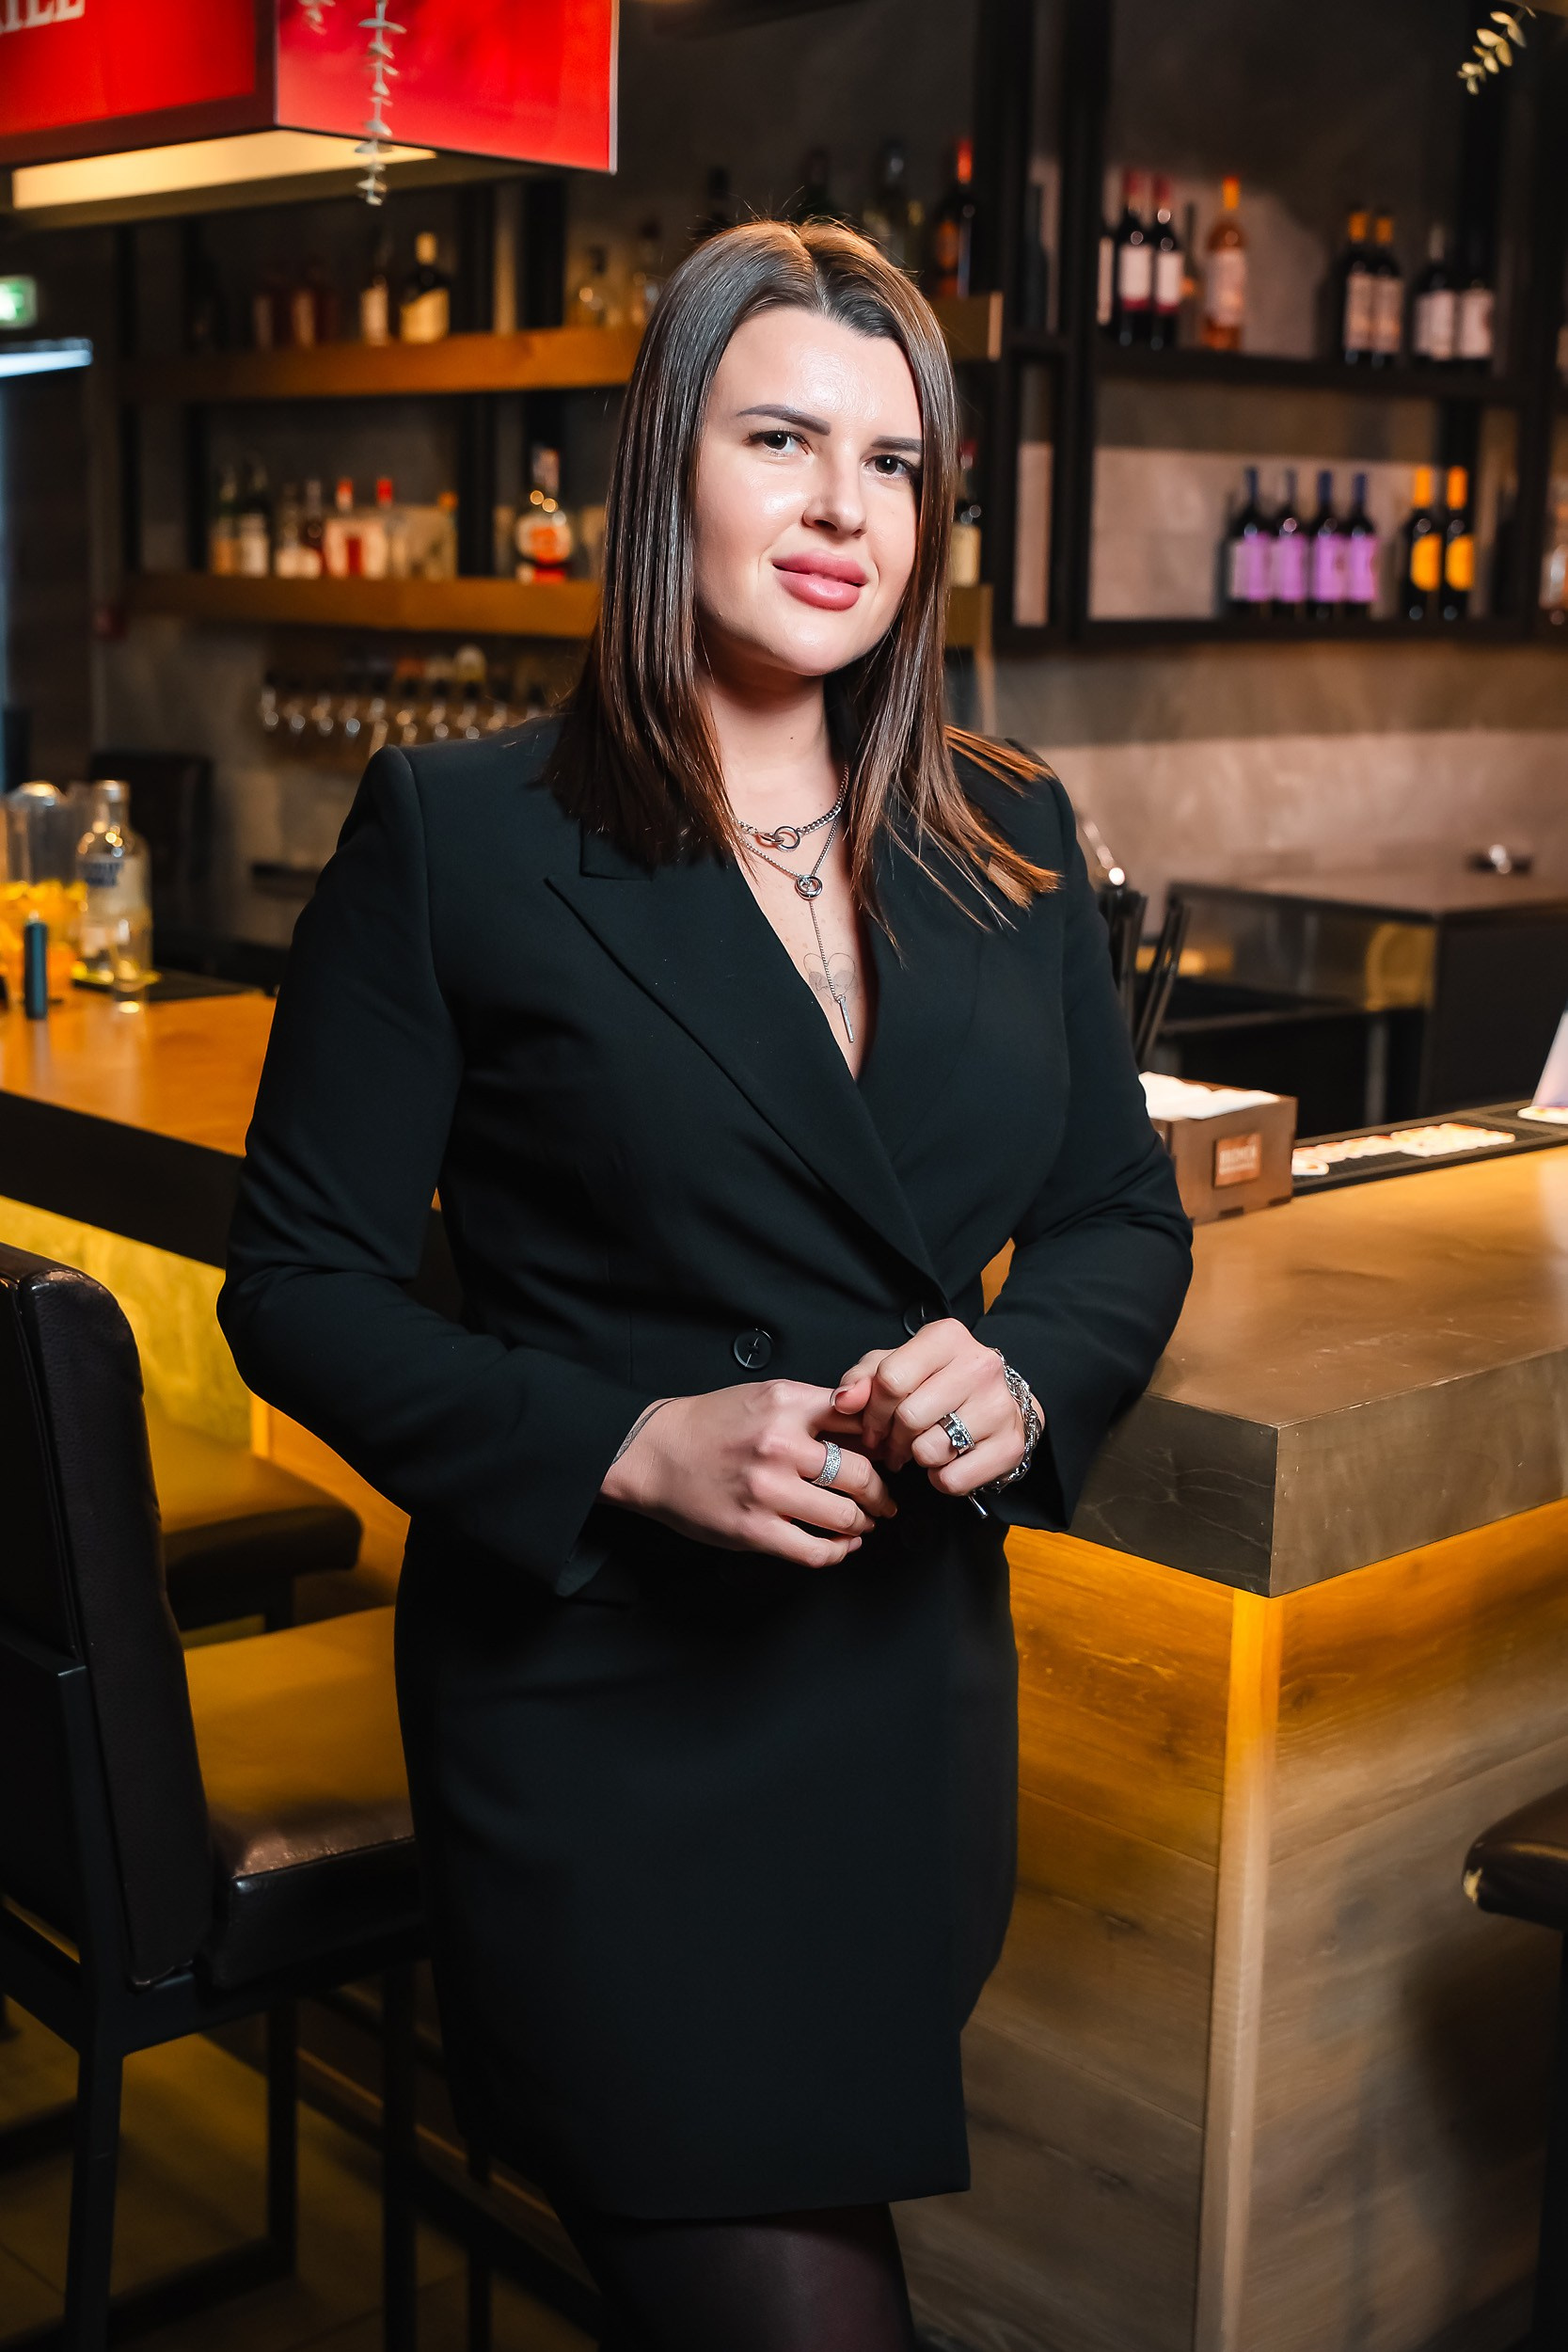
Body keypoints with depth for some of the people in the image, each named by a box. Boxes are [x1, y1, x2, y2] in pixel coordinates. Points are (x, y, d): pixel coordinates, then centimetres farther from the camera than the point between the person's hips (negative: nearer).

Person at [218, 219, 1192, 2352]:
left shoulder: (1012, 846, 6)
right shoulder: (458, 836, -7)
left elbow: (1129, 1214, 12)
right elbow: (300, 1278, -6)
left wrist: (1020, 1376, -10)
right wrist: (631, 1445, -20)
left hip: (916, 1698, 5)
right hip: (600, 1718, -5)